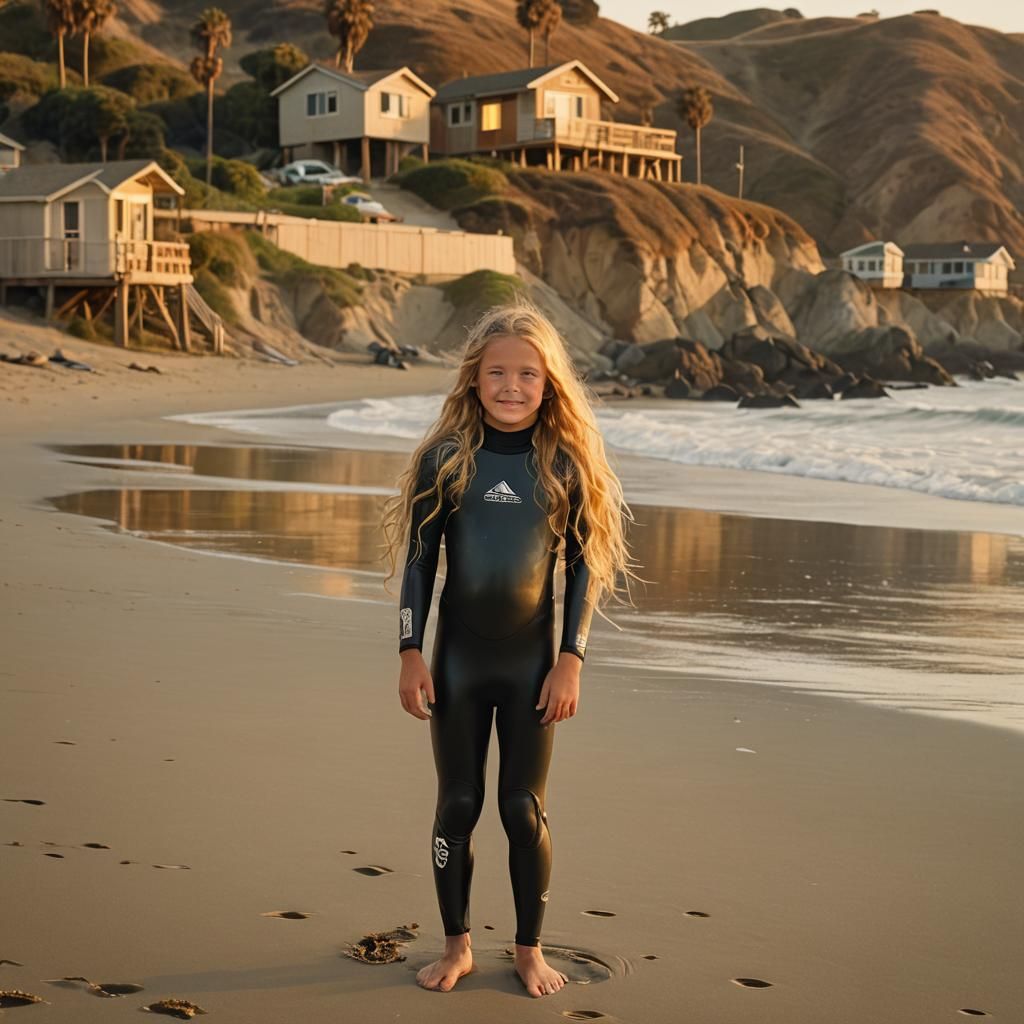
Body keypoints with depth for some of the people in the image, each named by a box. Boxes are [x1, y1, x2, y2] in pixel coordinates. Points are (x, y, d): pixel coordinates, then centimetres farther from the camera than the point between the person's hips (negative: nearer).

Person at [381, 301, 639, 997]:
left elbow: (584, 568, 0)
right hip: (456, 660, 1)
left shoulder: (566, 463, -3)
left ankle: (530, 949, 22)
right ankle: (458, 946, 23)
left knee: (525, 808, 6)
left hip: (532, 664, -1)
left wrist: (571, 660, -4)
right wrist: (411, 653, -3)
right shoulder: (445, 457, -2)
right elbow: (420, 560, 1)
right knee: (458, 804, 9)